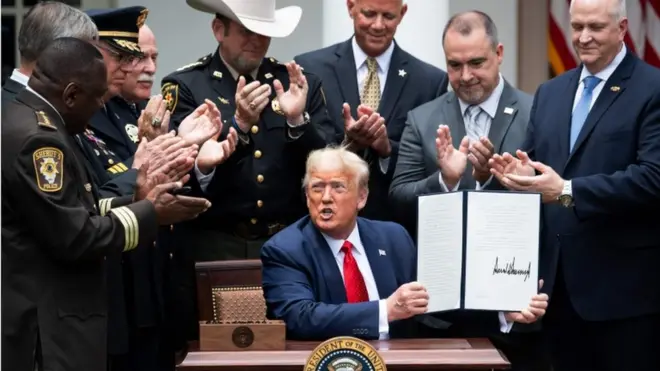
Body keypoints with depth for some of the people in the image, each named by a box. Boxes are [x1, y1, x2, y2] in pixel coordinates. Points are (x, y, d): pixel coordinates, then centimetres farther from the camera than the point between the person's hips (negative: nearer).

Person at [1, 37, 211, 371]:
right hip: (48, 328, -10)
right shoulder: (35, 137, -20)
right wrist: (150, 213, -11)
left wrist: (135, 202, 6)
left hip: (53, 316, 10)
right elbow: (73, 237, -22)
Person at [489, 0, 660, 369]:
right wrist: (524, 175, -8)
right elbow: (534, 161, 17)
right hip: (559, 280, 6)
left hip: (624, 284, -6)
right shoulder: (550, 92, 15)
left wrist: (567, 191, -22)